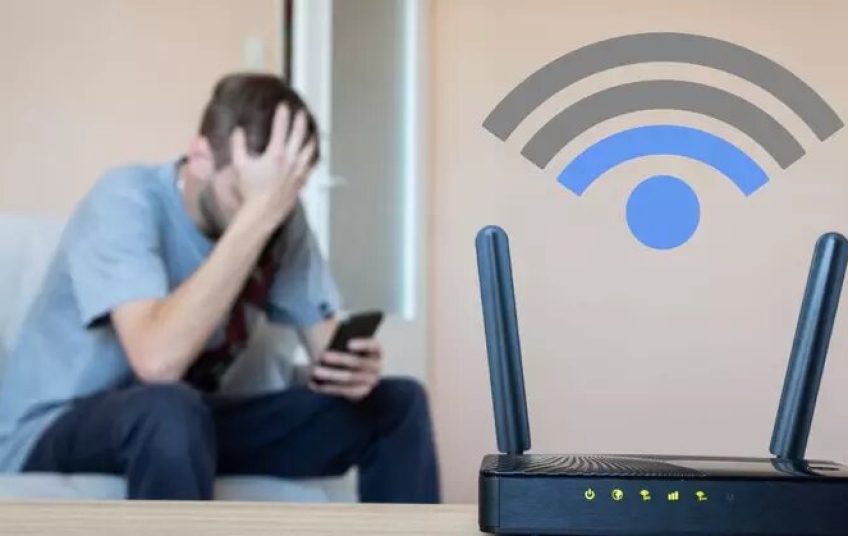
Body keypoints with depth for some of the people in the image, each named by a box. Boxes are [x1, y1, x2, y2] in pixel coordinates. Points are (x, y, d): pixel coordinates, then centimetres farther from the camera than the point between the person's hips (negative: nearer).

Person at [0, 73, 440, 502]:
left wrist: (349, 368, -30)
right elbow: (158, 361, -39)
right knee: (170, 408, -40)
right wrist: (256, 217, -37)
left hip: (192, 423, 6)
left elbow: (324, 345, -5)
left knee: (398, 403, -8)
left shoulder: (283, 221, -8)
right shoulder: (126, 200, -24)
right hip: (58, 432, -5)